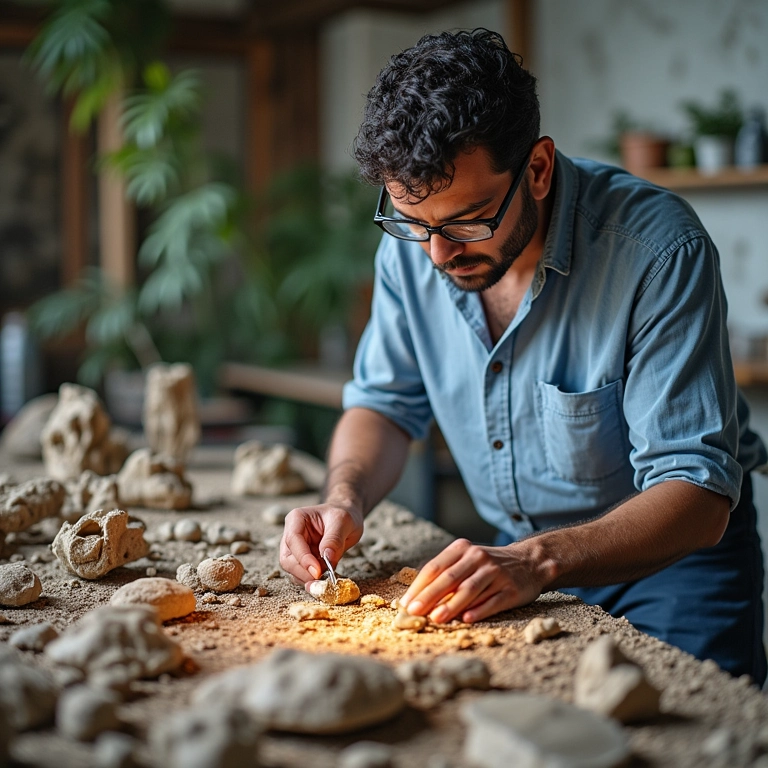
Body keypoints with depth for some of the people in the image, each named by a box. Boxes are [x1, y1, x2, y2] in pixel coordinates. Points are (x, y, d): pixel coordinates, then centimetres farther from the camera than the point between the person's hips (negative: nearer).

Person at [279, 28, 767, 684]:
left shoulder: (657, 249, -25)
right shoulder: (411, 245, -8)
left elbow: (696, 493, -26)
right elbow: (385, 404, 6)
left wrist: (538, 561, -41)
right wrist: (346, 500, -15)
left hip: (667, 555, -3)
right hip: (510, 554, 4)